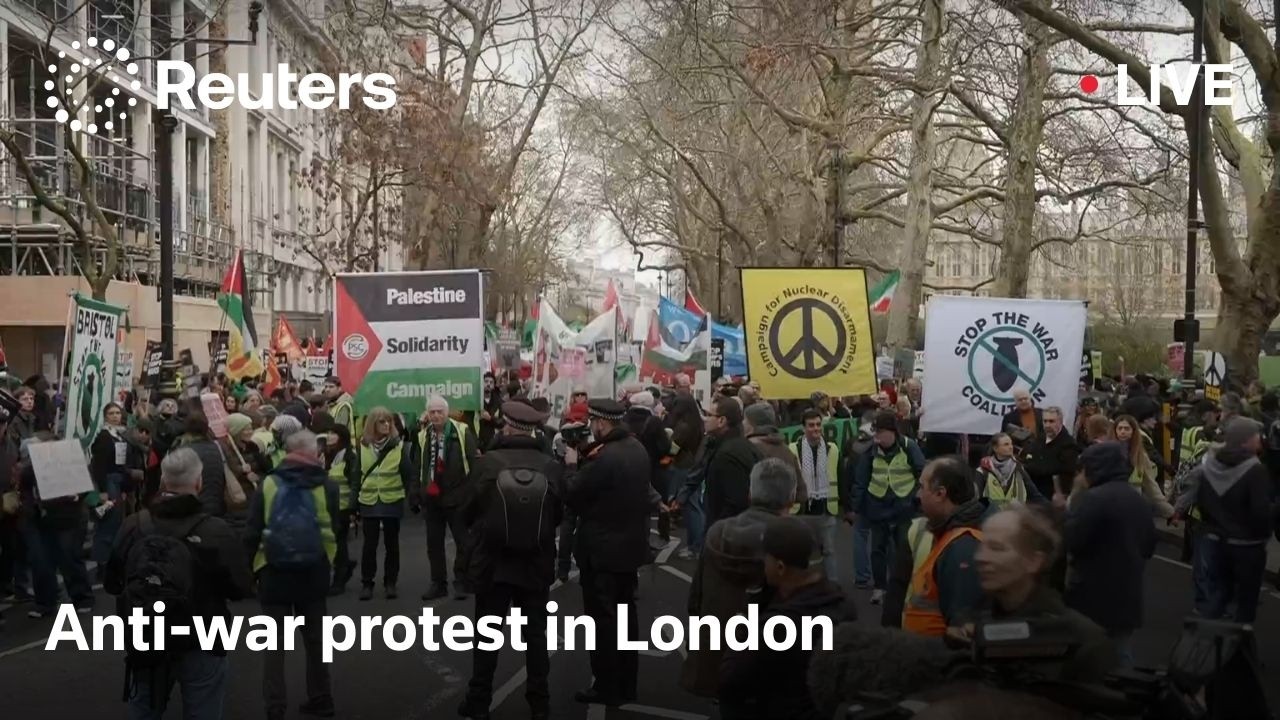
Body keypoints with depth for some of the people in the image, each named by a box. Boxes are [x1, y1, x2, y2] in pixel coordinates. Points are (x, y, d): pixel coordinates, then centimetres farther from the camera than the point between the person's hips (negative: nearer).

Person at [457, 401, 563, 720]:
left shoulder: (486, 463, -15)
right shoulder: (552, 467, -11)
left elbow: (466, 512, -4)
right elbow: (559, 514, 3)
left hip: (492, 563, -1)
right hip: (537, 565, 1)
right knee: (536, 634, 12)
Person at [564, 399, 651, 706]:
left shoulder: (604, 459, -24)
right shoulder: (637, 449, 4)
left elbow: (572, 497, -16)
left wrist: (572, 465, -1)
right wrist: (591, 460, 4)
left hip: (603, 550, -9)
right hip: (630, 545, 9)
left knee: (603, 620, 2)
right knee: (625, 614, 15)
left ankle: (607, 688, 10)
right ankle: (626, 685, 25)